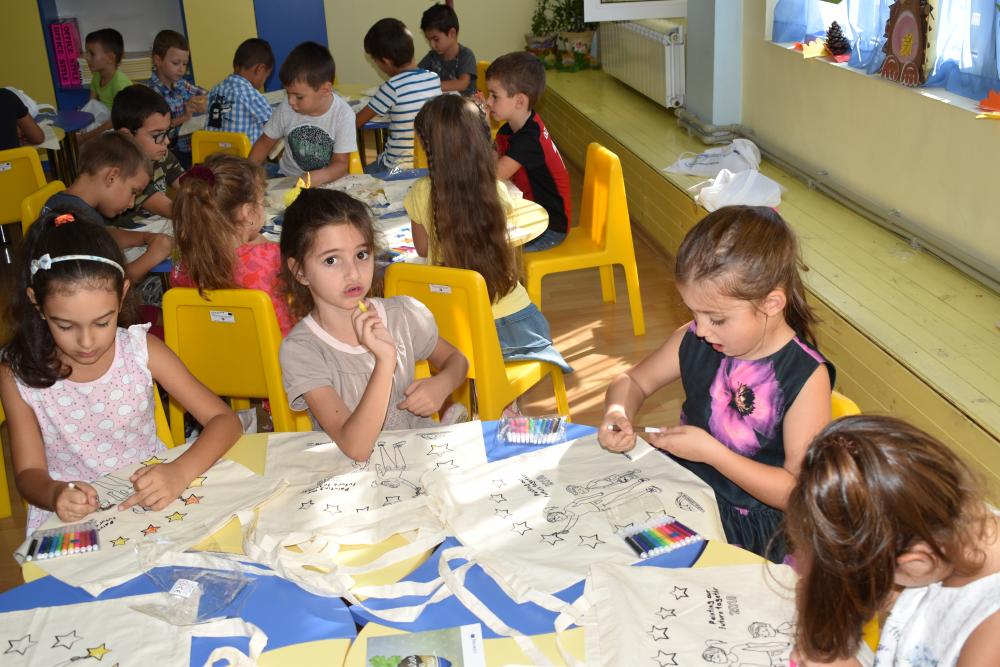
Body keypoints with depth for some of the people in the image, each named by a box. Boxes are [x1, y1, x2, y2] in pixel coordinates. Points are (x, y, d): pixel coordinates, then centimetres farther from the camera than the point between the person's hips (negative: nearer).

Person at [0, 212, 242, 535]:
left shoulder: (141, 351, -9)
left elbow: (225, 420, -9)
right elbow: (29, 472, -3)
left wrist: (179, 473, -29)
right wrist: (55, 494, -28)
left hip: (151, 499, 1)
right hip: (70, 517, 0)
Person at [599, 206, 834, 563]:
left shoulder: (806, 377, -19)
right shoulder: (694, 340, -4)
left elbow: (797, 492, -18)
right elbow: (633, 382, 12)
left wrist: (710, 451, -23)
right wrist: (618, 413, -12)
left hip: (747, 521, -5)